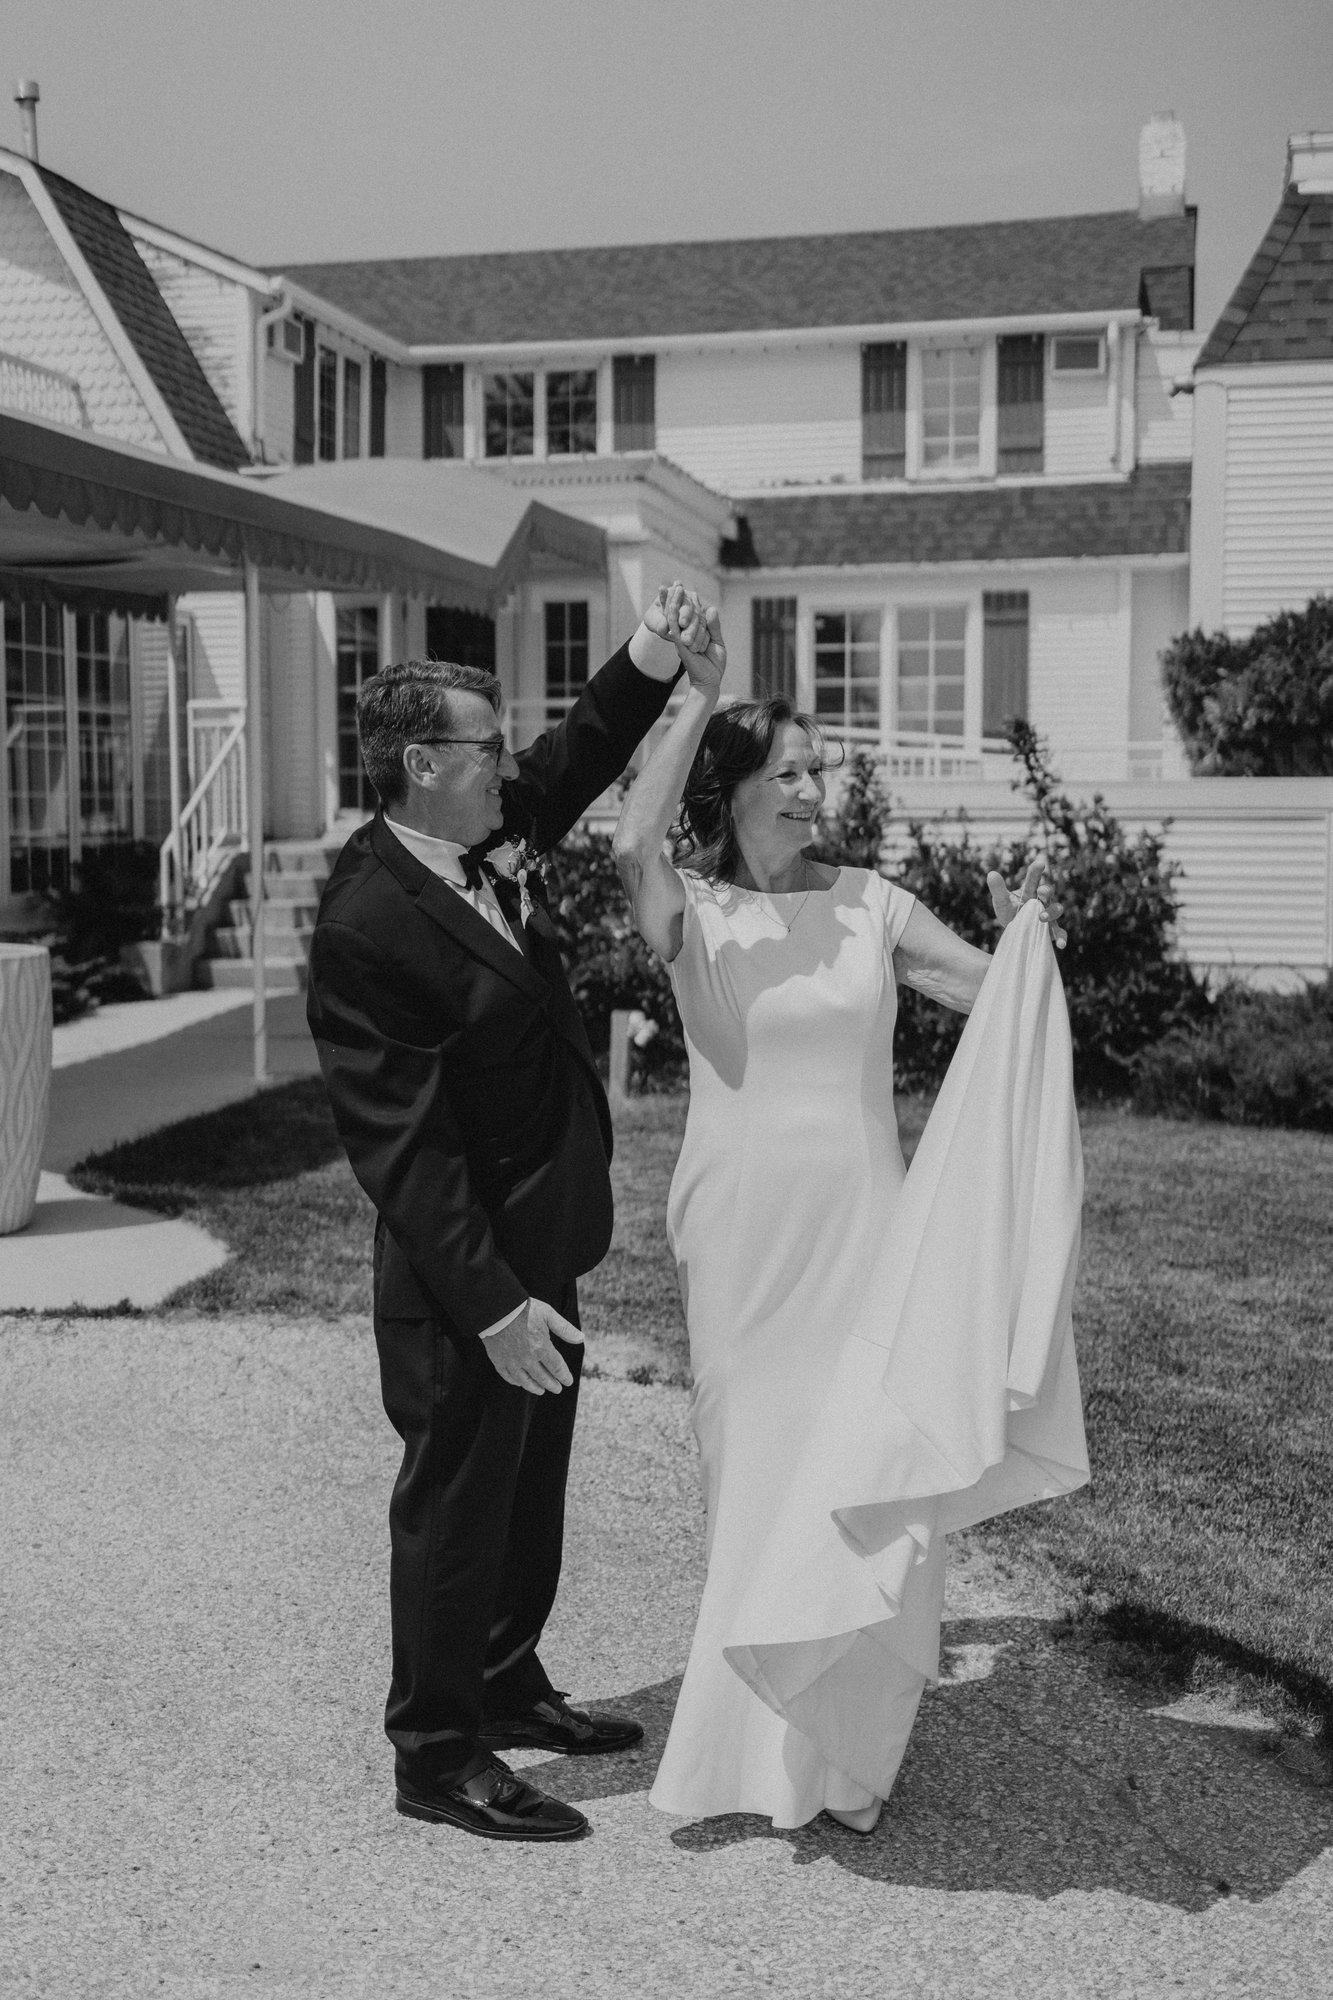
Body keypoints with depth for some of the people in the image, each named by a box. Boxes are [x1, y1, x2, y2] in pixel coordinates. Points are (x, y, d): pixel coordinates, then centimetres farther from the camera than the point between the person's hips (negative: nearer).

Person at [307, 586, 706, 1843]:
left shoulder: (482, 846, 2)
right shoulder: (368, 924, -24)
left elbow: (576, 760, 20)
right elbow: (402, 1140, -25)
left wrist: (647, 665, 2)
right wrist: (491, 1304, -25)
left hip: (540, 1248, 9)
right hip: (466, 1278, -9)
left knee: (530, 1488, 22)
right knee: (456, 1503, 6)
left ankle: (504, 1686, 40)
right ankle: (438, 1755, 22)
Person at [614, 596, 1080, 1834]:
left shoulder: (868, 903, 3)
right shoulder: (692, 912, -4)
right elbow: (634, 846, -26)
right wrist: (693, 698, -23)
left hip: (862, 1226, 2)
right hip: (742, 1235, -2)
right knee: (757, 1473, 11)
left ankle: (845, 1744, 21)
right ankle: (769, 1746, 30)